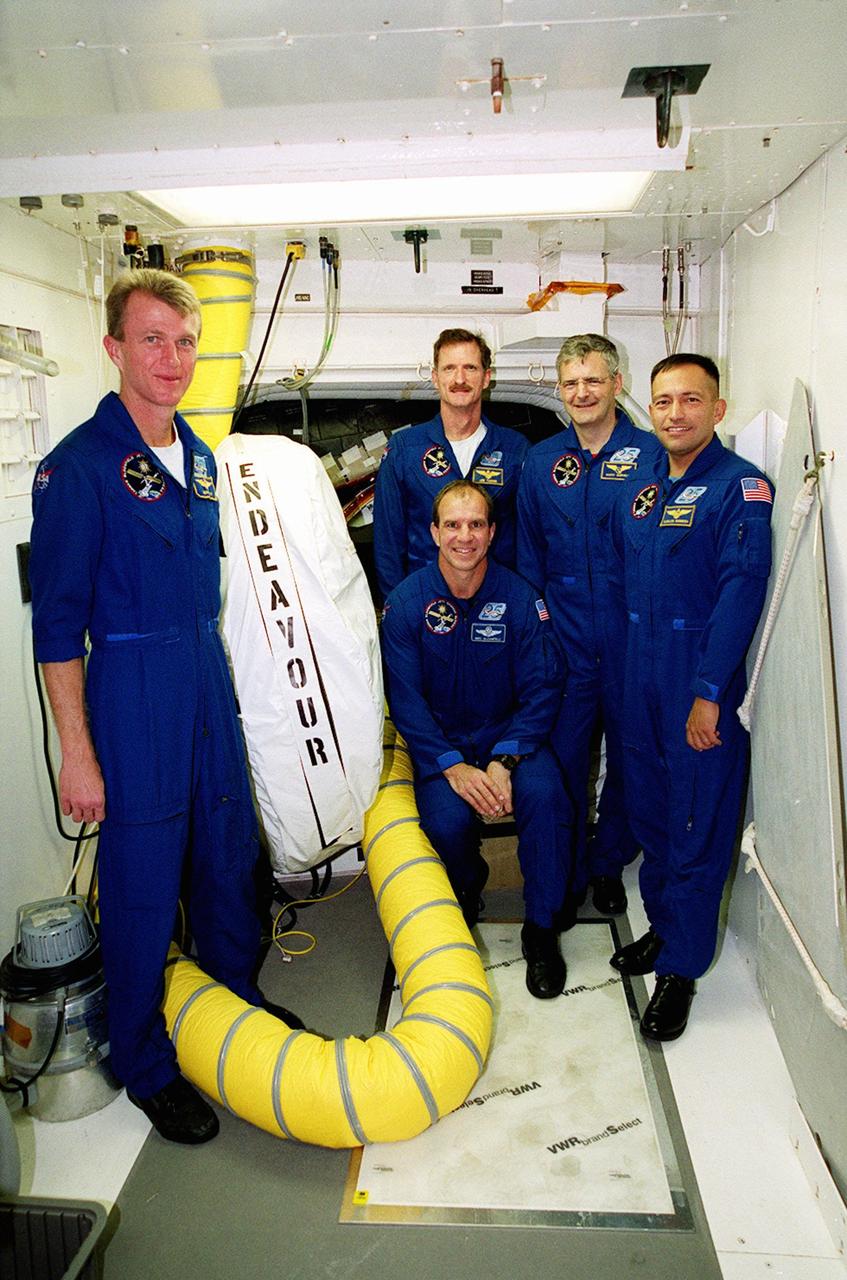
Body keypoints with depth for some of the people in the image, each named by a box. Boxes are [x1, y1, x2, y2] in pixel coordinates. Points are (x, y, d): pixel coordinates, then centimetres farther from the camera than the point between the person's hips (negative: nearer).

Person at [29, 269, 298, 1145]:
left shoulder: (199, 458, 9)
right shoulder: (78, 466, -12)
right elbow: (57, 623, -13)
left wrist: (209, 674, 16)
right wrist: (77, 753, -15)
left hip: (208, 688, 7)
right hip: (132, 698, -6)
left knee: (230, 861, 18)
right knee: (142, 889, 6)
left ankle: (240, 1008, 41)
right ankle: (145, 1066, 28)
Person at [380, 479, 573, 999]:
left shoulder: (521, 597, -6)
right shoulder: (406, 602, -7)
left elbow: (542, 690, -7)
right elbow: (405, 699, -9)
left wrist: (504, 761, -21)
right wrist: (453, 766, -21)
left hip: (510, 735, 1)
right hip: (440, 743, 0)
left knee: (545, 796, -28)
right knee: (446, 820, -27)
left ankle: (542, 928, -5)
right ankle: (468, 885, 12)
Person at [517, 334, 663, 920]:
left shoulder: (652, 455, -4)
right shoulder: (540, 462, 7)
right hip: (565, 645, 2)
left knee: (630, 763, 12)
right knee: (563, 765, 8)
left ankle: (609, 865, 35)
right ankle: (566, 877, 28)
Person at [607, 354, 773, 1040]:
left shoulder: (740, 486, -10)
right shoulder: (641, 490, 12)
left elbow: (742, 590, -18)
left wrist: (709, 693, -21)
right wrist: (631, 659, 11)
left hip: (703, 678, -7)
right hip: (641, 674, 7)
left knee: (698, 824, 3)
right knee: (649, 808, 16)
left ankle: (681, 967, 17)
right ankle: (663, 925, 36)